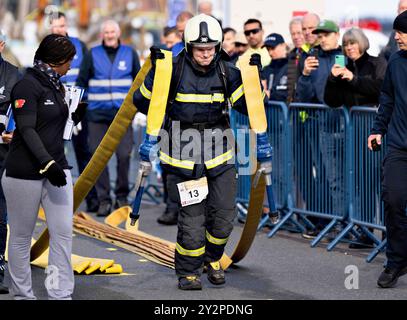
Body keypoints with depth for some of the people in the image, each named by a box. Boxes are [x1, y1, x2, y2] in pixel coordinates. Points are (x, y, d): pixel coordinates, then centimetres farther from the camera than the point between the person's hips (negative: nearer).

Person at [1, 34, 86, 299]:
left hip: (56, 168, 8)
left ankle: (61, 295, 1)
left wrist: (82, 108, 4)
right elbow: (27, 130, -18)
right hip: (25, 173, -8)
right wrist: (47, 163, -26)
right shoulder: (28, 85, -11)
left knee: (63, 233, -2)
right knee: (22, 236, 4)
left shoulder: (56, 85, 14)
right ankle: (22, 295, 14)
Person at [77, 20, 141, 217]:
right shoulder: (93, 55, 7)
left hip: (123, 113, 0)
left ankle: (122, 196, 7)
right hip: (97, 114, 0)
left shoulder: (130, 54, 8)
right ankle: (104, 199, 7)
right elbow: (81, 82, 11)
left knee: (124, 154, -8)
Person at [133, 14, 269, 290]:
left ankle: (212, 258, 33)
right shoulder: (174, 70, -7)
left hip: (219, 153, 3)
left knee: (224, 214, 5)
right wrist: (156, 71, -17)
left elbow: (249, 104, 9)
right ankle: (188, 272, 15)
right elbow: (143, 101, -3)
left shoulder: (227, 72, 2)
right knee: (192, 218, -4)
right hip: (184, 156, -3)